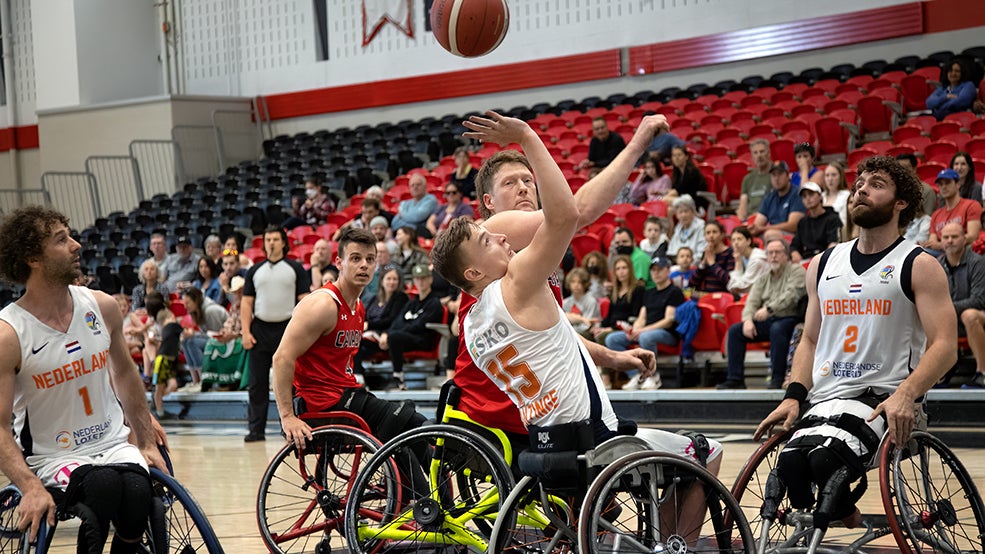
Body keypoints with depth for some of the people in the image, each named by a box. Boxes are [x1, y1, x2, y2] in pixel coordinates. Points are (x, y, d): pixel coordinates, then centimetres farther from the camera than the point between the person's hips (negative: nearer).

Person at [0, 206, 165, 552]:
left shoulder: (102, 307, 1)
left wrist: (146, 441, 16)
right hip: (51, 458, -4)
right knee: (103, 485, -36)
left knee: (137, 493, -31)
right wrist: (30, 487, -28)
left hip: (114, 446, 4)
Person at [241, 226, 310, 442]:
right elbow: (246, 303, 11)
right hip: (260, 330, 2)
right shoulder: (255, 271, 14)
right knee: (257, 383, 1)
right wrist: (246, 331, -1)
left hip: (287, 328, -2)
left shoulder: (295, 269, 7)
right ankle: (256, 429, 5)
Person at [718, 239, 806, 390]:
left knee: (777, 329, -39)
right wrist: (748, 320, -12)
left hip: (789, 319, -6)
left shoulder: (796, 271, -1)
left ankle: (777, 379, -32)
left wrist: (769, 308, -27)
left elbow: (791, 295, -17)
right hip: (767, 321, 6)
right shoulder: (764, 278, 18)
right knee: (734, 330, -9)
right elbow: (752, 301, 9)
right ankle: (735, 378, -10)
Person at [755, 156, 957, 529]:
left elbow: (944, 346, -6)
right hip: (825, 401, 5)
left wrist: (906, 394, -24)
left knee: (826, 459, -33)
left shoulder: (919, 266, 3)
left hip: (885, 400, -5)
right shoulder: (823, 265, 20)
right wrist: (794, 396, 6)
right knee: (790, 464, -27)